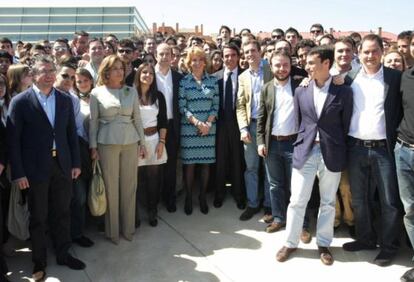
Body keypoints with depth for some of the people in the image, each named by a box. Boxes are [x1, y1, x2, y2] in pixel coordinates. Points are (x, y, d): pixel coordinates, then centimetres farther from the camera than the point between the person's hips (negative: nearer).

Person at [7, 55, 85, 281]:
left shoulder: (65, 100, 5)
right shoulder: (20, 101, -7)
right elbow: (13, 140, -8)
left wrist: (76, 163, 5)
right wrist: (18, 173, -11)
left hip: (62, 165, 4)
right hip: (36, 168, -3)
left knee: (62, 213, 14)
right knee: (38, 218, 10)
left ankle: (63, 254, 32)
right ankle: (39, 262, 27)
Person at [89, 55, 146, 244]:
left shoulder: (131, 91, 7)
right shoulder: (97, 93, 0)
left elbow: (137, 119, 9)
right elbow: (93, 121, 2)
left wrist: (142, 142, 7)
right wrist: (93, 147, -1)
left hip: (130, 142, 2)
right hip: (107, 143, -2)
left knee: (129, 186, 8)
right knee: (110, 187, 5)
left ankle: (128, 228, 24)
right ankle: (112, 231, 20)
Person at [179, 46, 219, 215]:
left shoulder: (212, 81, 6)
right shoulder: (184, 81, 1)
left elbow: (215, 105, 4)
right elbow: (182, 107, -3)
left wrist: (208, 123, -10)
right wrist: (197, 122, -14)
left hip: (208, 128, 2)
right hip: (189, 128, -2)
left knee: (206, 162, 7)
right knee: (189, 163, 3)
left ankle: (203, 197, 20)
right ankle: (188, 197, 17)